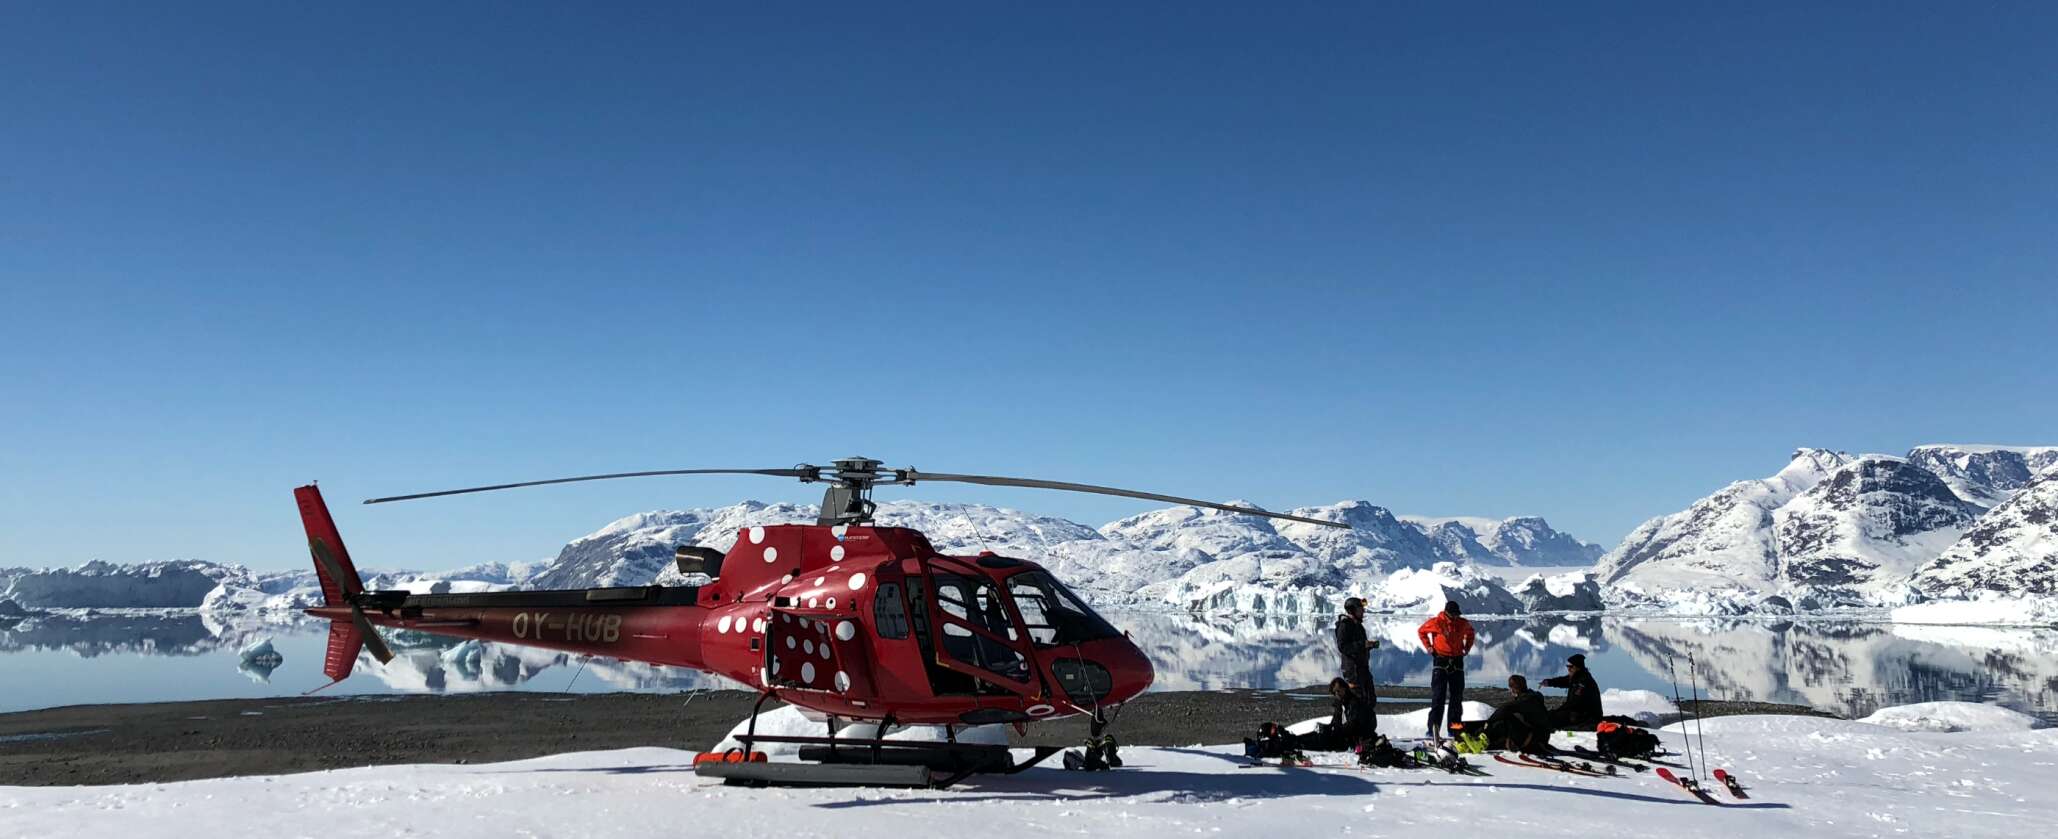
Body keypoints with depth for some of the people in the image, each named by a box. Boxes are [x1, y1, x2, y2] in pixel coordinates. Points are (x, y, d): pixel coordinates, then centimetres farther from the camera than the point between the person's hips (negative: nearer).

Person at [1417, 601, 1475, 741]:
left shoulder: (1463, 623, 3)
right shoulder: (1436, 623, -8)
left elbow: (1470, 632, 25)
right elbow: (1421, 632, 7)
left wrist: (1467, 647, 13)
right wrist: (1429, 647, -1)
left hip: (1457, 662, 4)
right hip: (1440, 662, -4)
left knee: (1457, 698, 6)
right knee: (1438, 698, -8)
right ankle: (1433, 730, -10)